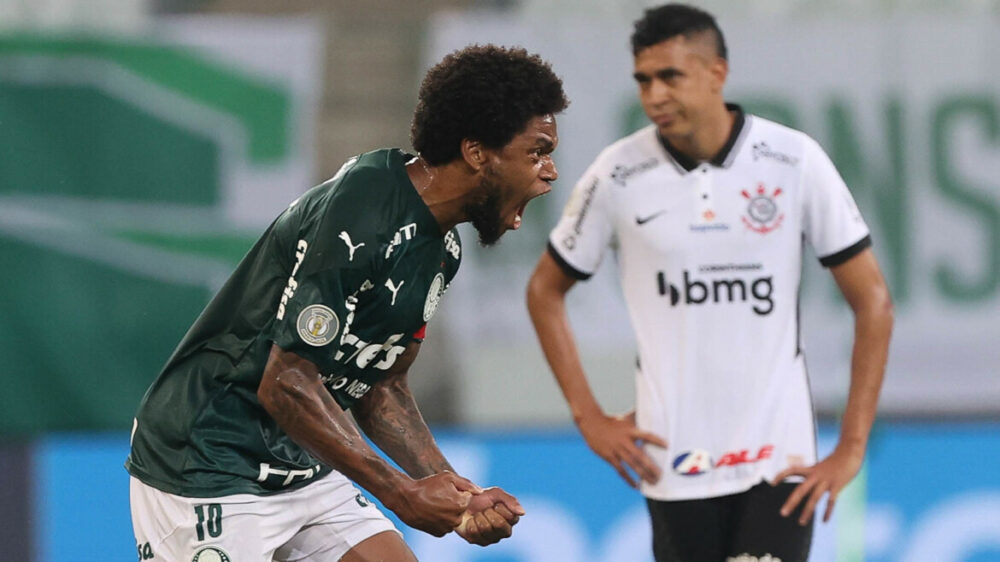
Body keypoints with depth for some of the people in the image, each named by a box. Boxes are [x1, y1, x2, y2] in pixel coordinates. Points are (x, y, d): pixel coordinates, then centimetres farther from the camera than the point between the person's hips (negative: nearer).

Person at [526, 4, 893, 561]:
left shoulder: (795, 161, -5)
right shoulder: (618, 176, -3)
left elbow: (873, 301, 0)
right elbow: (545, 290, 12)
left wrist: (851, 448, -4)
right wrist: (589, 417, 5)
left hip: (779, 460, -1)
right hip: (675, 466, 1)